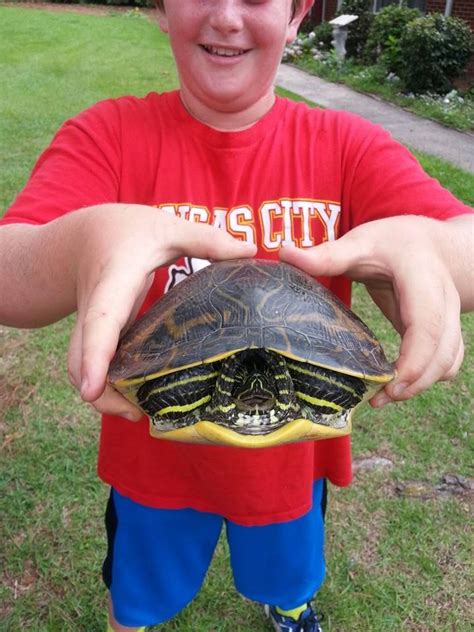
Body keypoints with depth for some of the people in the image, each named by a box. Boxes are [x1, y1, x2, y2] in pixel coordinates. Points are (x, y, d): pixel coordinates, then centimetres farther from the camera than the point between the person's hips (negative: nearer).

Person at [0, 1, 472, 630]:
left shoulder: (347, 145, -12)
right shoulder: (109, 134, -15)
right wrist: (85, 241, -51)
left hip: (292, 455, 2)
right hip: (153, 455, -1)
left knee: (290, 580, 31)